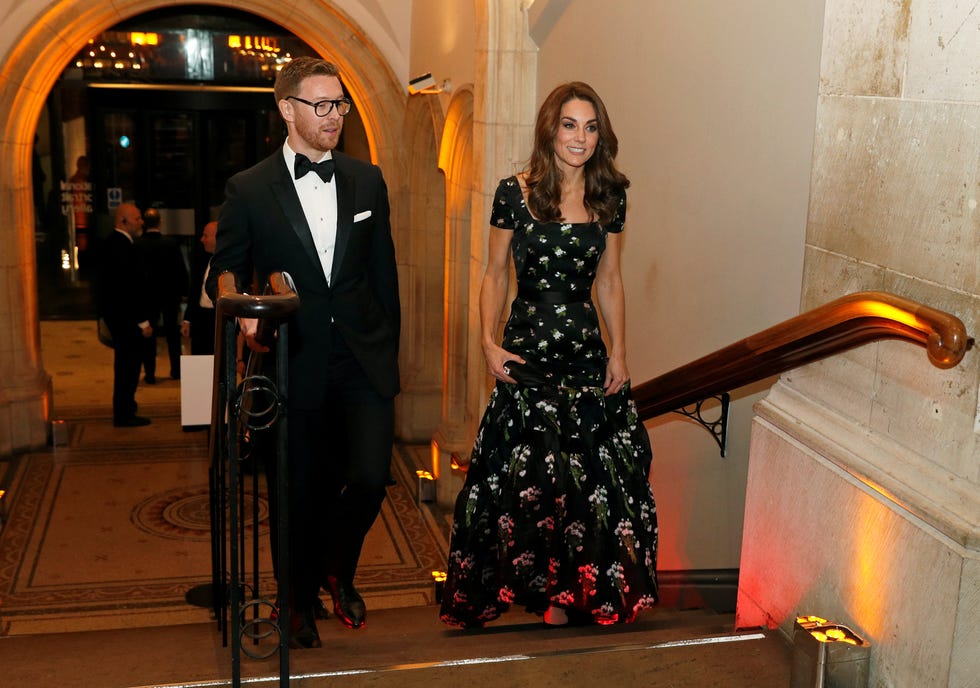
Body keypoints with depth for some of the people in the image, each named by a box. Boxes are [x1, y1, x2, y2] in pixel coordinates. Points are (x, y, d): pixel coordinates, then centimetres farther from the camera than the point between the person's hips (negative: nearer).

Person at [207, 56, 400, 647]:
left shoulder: (367, 181, 8)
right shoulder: (249, 190, -1)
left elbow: (384, 272, 12)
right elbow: (224, 275, 5)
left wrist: (388, 348, 9)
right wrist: (245, 316, -16)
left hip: (364, 361, 2)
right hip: (295, 365, -1)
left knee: (370, 476, -9)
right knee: (302, 493, 9)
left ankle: (339, 570, 25)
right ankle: (302, 603, 34)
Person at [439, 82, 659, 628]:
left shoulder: (609, 198, 6)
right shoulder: (515, 194, -1)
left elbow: (610, 279, 12)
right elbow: (495, 274, 5)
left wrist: (619, 351, 4)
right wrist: (490, 343, -6)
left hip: (587, 353, 3)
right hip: (527, 352, -2)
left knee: (597, 472, 1)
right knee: (531, 475, 0)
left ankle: (576, 591, 19)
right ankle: (546, 587, 19)